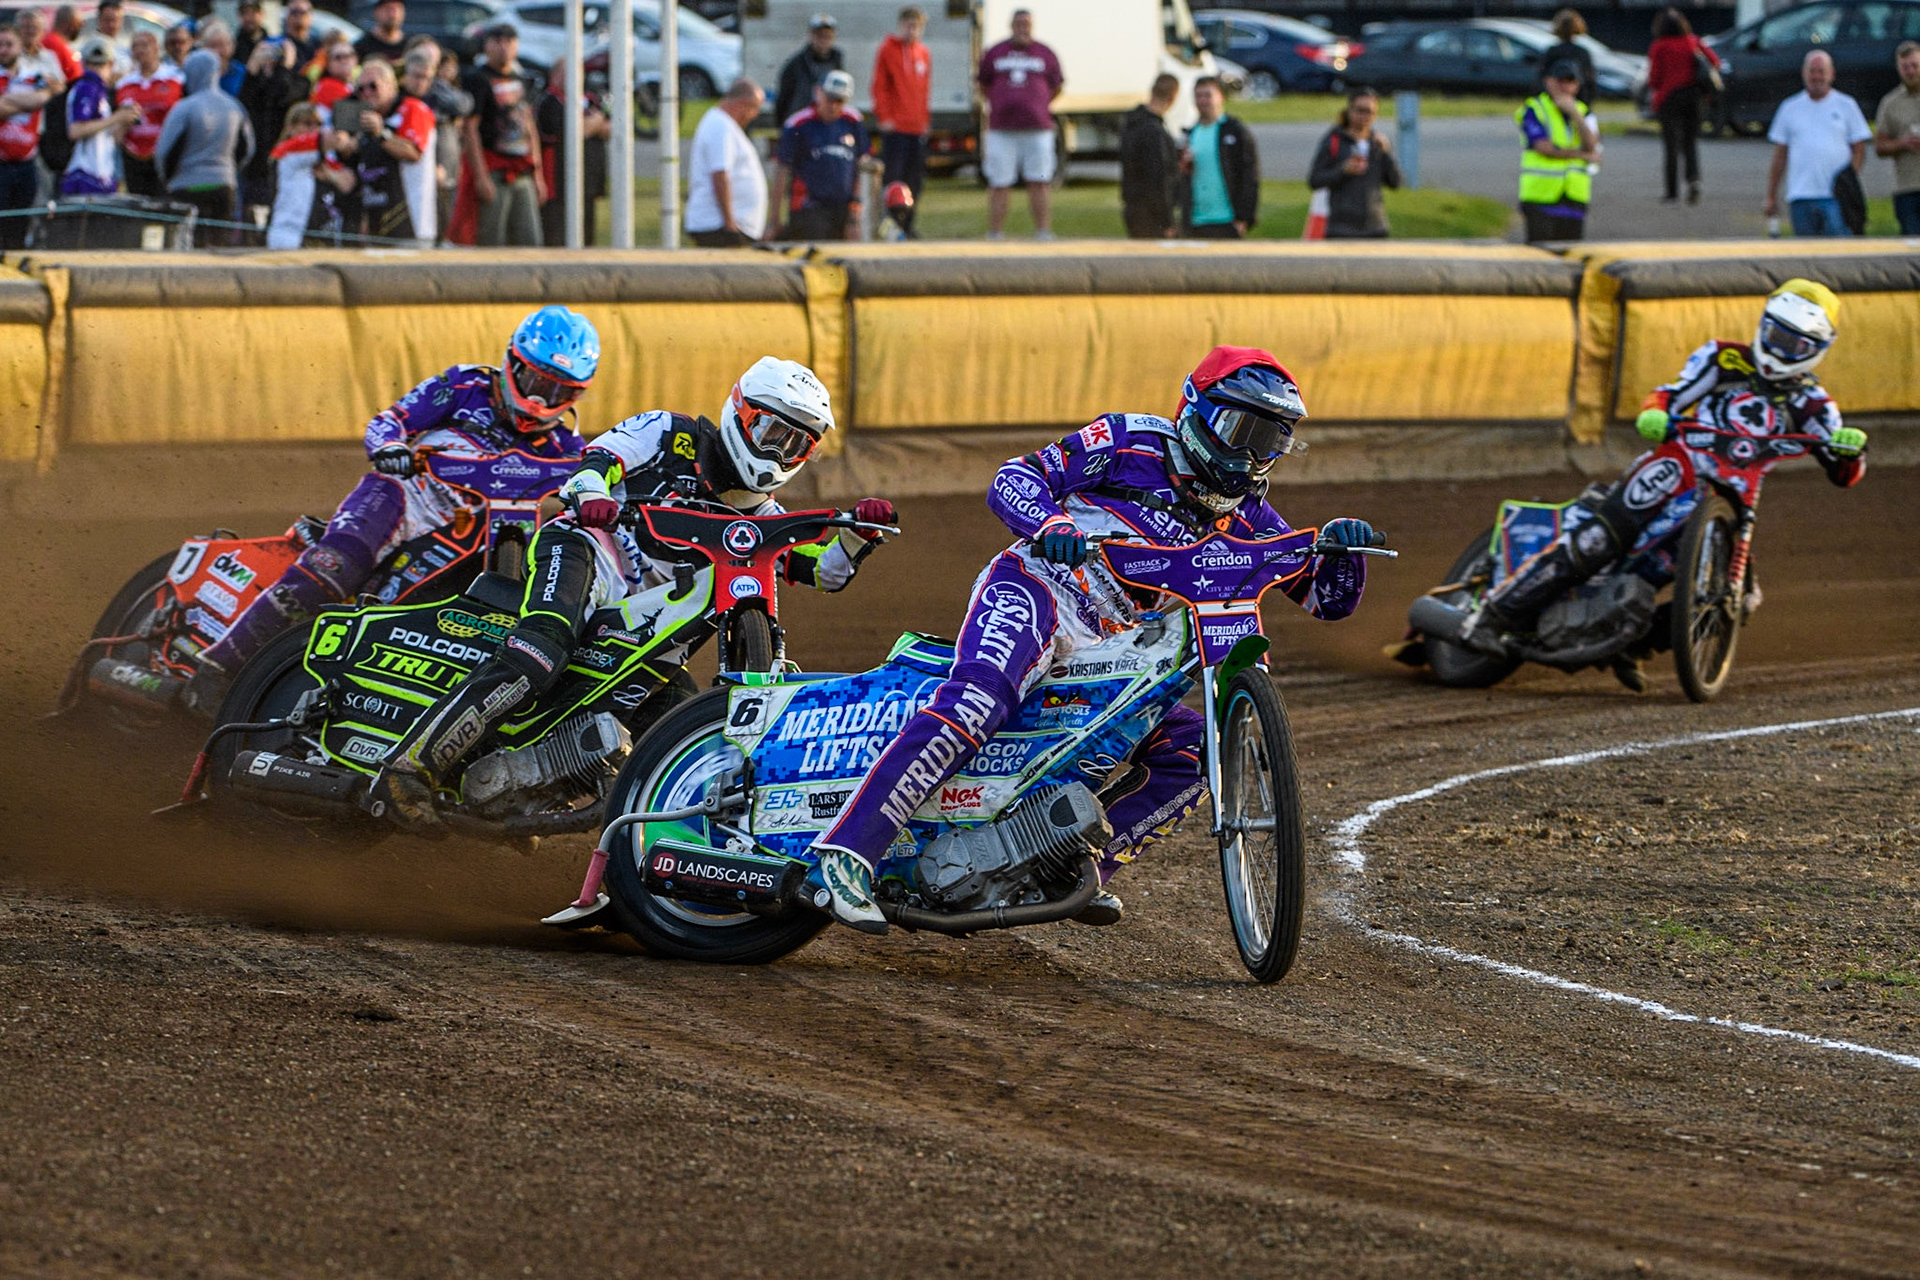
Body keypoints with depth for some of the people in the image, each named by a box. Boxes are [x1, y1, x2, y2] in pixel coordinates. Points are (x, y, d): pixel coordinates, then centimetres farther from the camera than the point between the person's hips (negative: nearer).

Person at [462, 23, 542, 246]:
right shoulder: (477, 79, -5)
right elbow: (470, 129, -11)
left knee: (530, 242, 3)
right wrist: (480, 176, -18)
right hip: (494, 174, -7)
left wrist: (537, 174, 19)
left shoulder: (520, 80, 18)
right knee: (492, 242, -7)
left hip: (523, 176, 7)